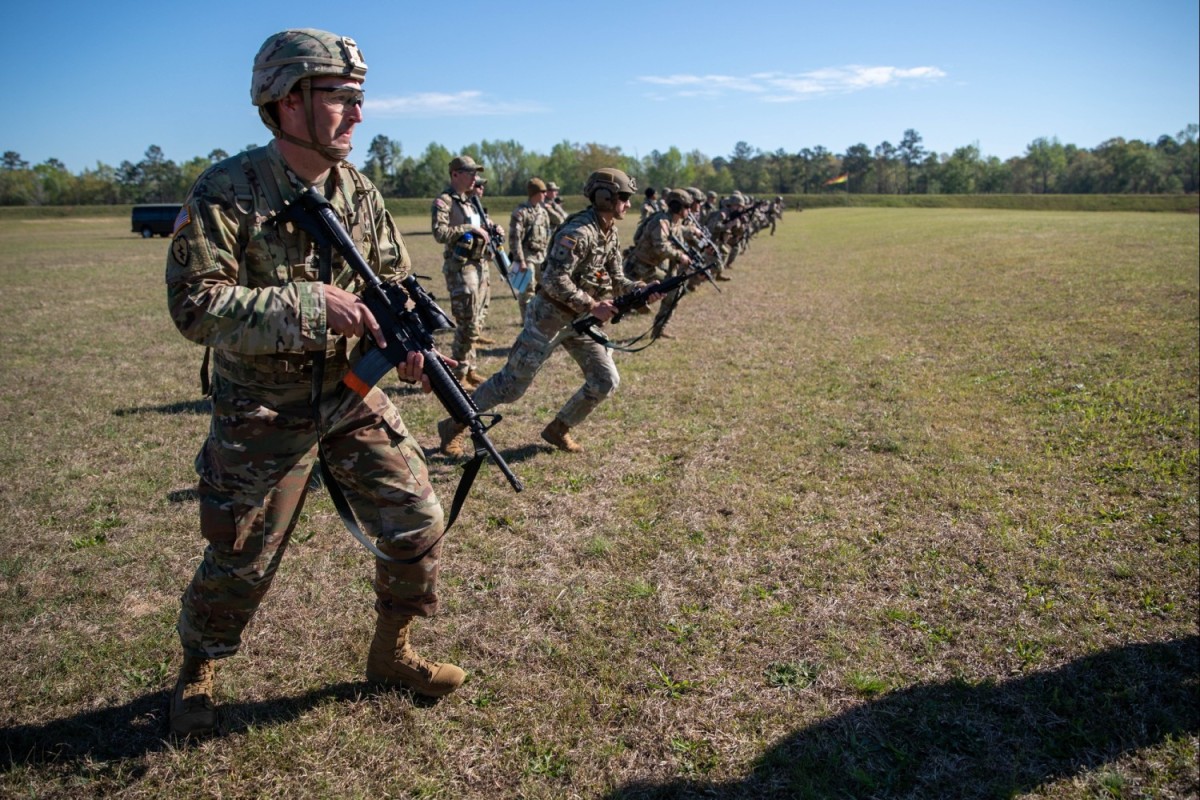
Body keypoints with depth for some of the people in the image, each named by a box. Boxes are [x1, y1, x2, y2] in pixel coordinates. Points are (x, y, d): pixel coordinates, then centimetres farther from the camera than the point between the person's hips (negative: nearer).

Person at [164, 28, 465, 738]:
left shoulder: (361, 191, 0)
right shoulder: (226, 191, -16)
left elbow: (395, 284, 8)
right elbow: (194, 305, -22)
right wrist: (310, 304, -28)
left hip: (355, 396, 5)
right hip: (264, 414, -4)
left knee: (419, 526, 2)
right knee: (241, 564, 9)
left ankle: (391, 651, 27)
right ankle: (197, 673, 40)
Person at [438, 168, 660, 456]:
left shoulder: (610, 233, 6)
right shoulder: (579, 231, -22)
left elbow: (616, 279, 9)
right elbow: (555, 281, -28)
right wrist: (592, 306, -25)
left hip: (580, 320, 8)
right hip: (549, 316, -8)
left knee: (606, 381, 1)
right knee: (512, 384, -2)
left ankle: (558, 429, 18)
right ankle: (455, 425, 15)